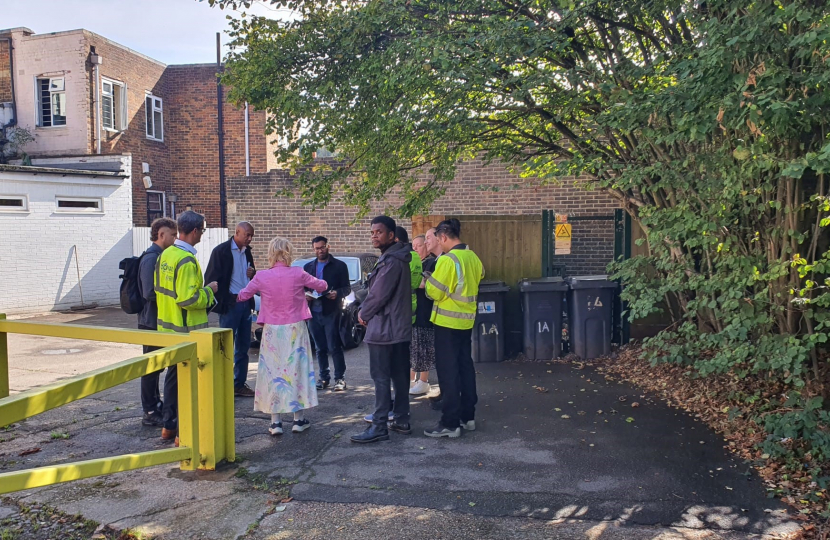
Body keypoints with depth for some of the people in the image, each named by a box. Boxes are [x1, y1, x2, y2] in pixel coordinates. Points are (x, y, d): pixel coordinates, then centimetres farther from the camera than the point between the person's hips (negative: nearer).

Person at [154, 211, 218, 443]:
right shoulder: (186, 260, -21)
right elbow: (188, 299, -27)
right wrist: (209, 290, -11)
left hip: (167, 325, 9)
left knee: (173, 374, 19)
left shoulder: (165, 255, 7)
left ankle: (168, 426, 29)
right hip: (187, 330, -9)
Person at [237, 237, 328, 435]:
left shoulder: (261, 277, -8)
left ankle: (275, 422, 9)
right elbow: (322, 286, 5)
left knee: (272, 371, 7)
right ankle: (299, 420, 15)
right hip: (295, 330, 0)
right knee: (296, 370, 9)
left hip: (272, 331, 0)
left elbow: (242, 296, 4)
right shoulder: (298, 274, -8)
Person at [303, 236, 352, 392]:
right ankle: (324, 377, 19)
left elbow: (347, 288, -1)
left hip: (331, 312, -4)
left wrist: (337, 293, -21)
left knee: (334, 347, -5)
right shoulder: (308, 267, 15)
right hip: (314, 313, 4)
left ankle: (340, 378, 3)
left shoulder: (339, 266, 2)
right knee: (320, 348, 10)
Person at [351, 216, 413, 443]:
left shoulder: (391, 260, -18)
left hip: (383, 328, -10)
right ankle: (401, 420, 22)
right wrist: (366, 311, 6)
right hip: (400, 327, 10)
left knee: (381, 377, -6)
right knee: (399, 375, 13)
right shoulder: (397, 257, 14)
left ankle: (379, 427, -2)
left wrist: (363, 313, -4)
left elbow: (379, 294, -20)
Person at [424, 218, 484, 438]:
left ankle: (450, 423, 1)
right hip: (466, 320, 8)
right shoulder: (473, 257, 7)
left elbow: (434, 292, -17)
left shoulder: (447, 259, -19)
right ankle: (468, 416, 23)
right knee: (465, 367, 14)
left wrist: (428, 278, 2)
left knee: (448, 372, -3)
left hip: (448, 322, -8)